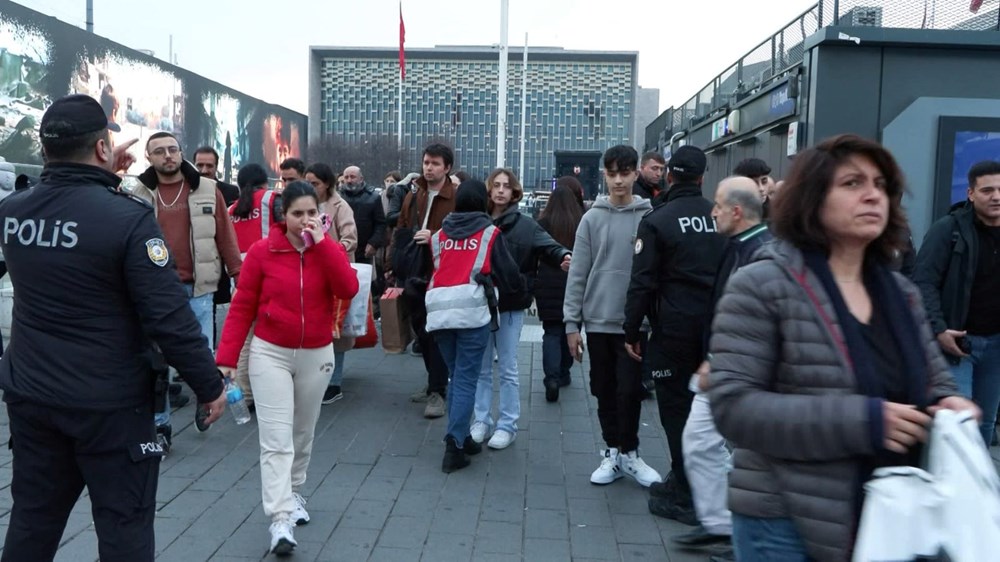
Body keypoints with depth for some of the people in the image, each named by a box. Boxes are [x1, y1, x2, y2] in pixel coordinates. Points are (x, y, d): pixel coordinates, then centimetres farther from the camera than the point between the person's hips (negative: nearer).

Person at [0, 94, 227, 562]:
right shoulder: (129, 217, -20)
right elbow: (169, 318, -21)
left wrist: (104, 174, 22)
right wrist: (209, 385, -10)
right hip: (109, 403, -6)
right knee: (124, 523, 7)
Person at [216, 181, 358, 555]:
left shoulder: (330, 249, -1)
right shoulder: (262, 251, -8)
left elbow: (349, 289, -20)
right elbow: (241, 308, -6)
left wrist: (321, 242, -21)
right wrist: (227, 357, -11)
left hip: (316, 355, 3)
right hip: (270, 353, -3)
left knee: (303, 433, 18)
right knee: (276, 439, -9)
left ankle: (294, 493, 39)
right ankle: (280, 521, -8)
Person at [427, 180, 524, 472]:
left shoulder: (439, 234, 17)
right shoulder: (490, 233, 6)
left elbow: (427, 271, 17)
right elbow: (509, 274, 5)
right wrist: (521, 287, 24)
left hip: (438, 311, 4)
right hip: (472, 312, -4)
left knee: (455, 377, 17)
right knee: (466, 380, -1)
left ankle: (459, 437, 22)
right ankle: (454, 446, -4)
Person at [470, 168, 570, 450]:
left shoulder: (525, 224, -4)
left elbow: (547, 245, -15)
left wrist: (563, 256, -37)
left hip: (510, 305, -2)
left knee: (507, 369, 7)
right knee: (481, 368, 13)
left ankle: (507, 425, 18)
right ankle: (481, 421, 26)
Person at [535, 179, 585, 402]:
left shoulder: (543, 224, -6)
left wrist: (531, 289, 8)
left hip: (548, 287, -1)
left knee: (551, 333, 4)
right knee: (569, 331, 17)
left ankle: (552, 377, -13)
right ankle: (563, 374, 28)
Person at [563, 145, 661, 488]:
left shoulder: (649, 218, -2)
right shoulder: (592, 218, 2)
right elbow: (578, 273, 1)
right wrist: (572, 323, -2)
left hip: (634, 322, -2)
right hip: (598, 320, 2)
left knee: (629, 390, 1)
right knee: (604, 391, 11)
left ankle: (628, 452, 20)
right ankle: (613, 452, 25)